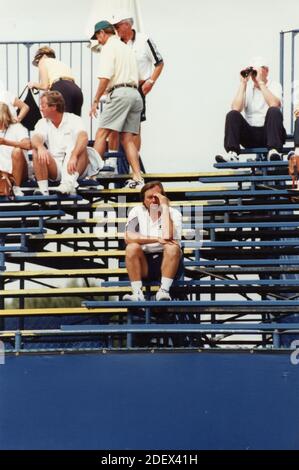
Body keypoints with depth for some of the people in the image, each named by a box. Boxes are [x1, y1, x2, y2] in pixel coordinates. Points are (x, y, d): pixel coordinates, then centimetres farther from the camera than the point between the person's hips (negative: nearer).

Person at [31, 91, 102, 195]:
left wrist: (73, 156, -40)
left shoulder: (73, 120, -2)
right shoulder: (42, 123, 9)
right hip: (54, 169, 3)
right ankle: (43, 189, -33)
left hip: (74, 167, -3)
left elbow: (83, 137, -22)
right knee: (36, 152, -20)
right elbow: (35, 138, -12)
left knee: (80, 147, -29)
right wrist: (40, 147, -38)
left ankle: (68, 184, -49)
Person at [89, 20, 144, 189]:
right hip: (135, 93, 8)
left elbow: (105, 77, -12)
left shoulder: (109, 46, -1)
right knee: (128, 138, 5)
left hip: (120, 92, -8)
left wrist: (96, 100, -8)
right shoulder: (127, 48, 26)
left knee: (102, 134, -7)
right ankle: (137, 178, -3)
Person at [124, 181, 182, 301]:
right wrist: (156, 239, -21)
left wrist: (164, 206, -16)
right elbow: (129, 237, -13)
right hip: (143, 264, 1)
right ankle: (137, 293, -30)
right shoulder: (137, 212, 3)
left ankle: (164, 291, -30)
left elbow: (167, 237, -22)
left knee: (173, 247, -30)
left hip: (166, 262, -1)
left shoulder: (173, 214, -1)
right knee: (132, 247, -27)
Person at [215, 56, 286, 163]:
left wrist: (261, 82, -18)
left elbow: (274, 105, -20)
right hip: (251, 135, 2)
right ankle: (232, 154, -36)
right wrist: (243, 84, -9)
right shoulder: (247, 88, 11)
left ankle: (273, 152, -42)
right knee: (232, 114, -20)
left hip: (269, 132, -2)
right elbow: (236, 109, -8)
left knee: (274, 111, -30)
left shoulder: (274, 86, 4)